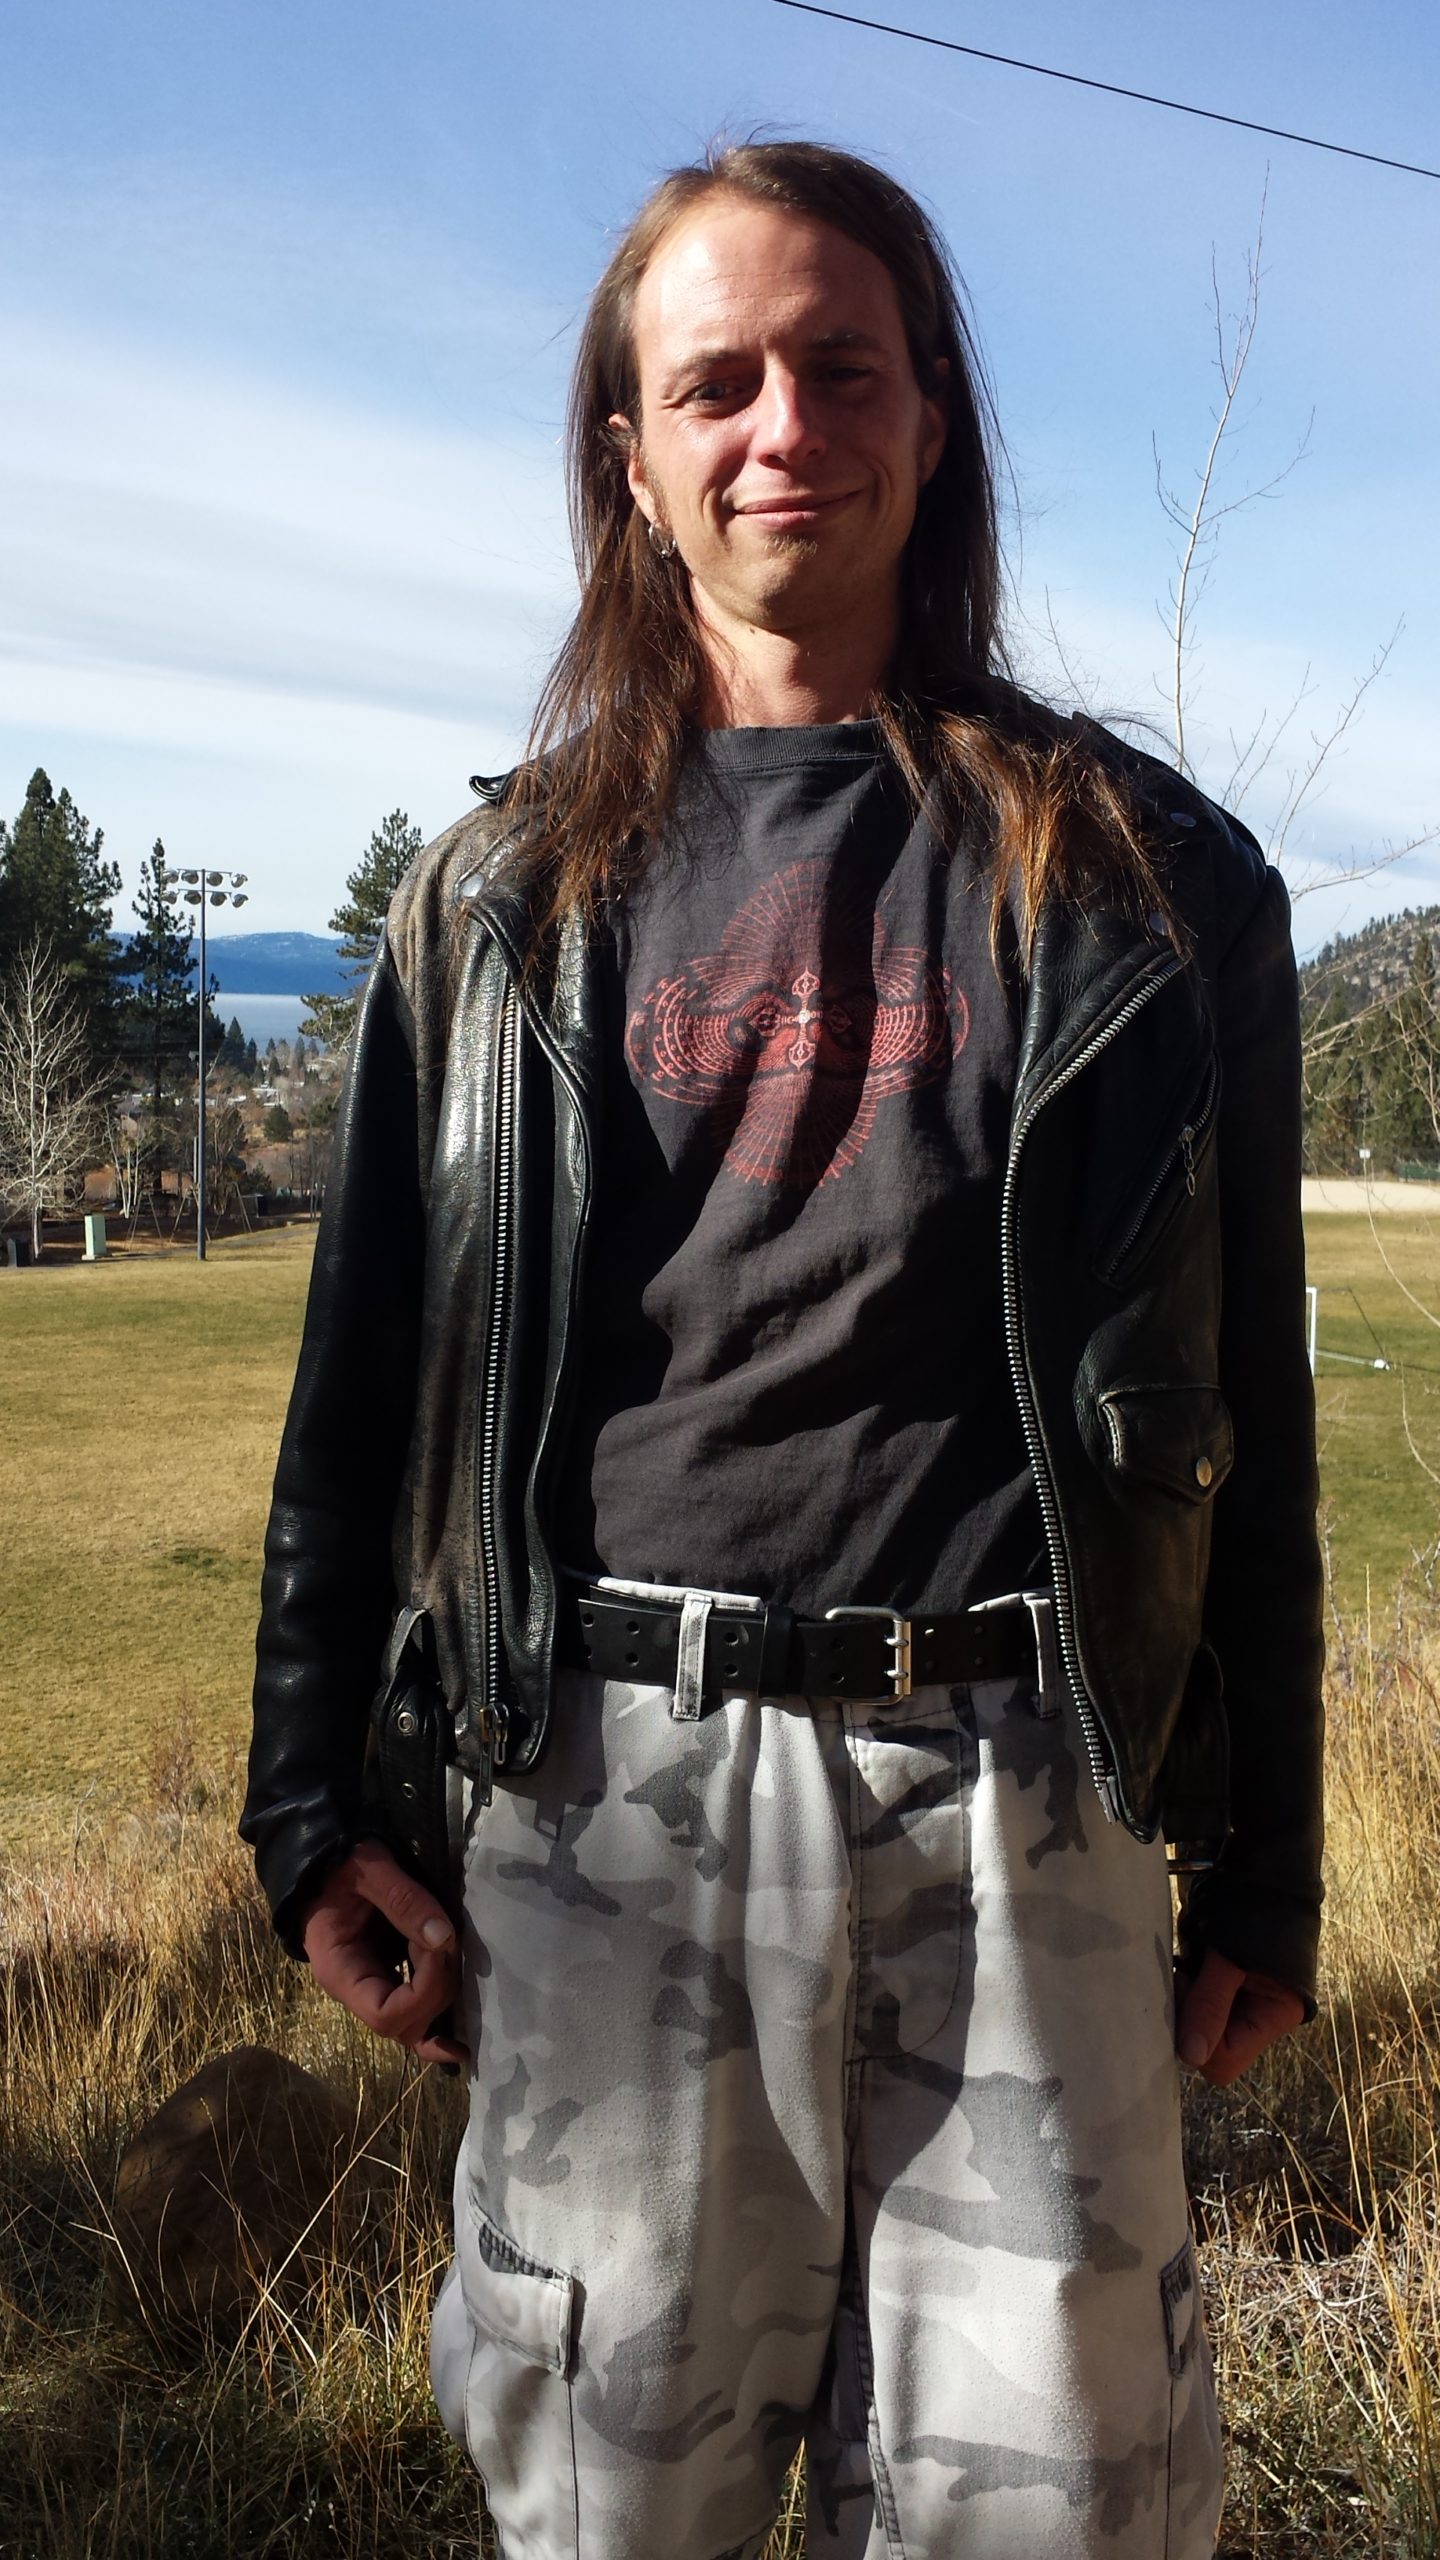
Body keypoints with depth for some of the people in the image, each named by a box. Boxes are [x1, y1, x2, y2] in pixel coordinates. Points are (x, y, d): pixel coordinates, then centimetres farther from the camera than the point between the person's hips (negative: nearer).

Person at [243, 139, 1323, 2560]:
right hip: (617, 1785, 1)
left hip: (1014, 1795, 0)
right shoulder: (510, 897, 8)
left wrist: (1258, 1867, 7)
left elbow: (1244, 1401, 6)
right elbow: (370, 1368, 9)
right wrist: (312, 1804, 6)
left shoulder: (1134, 878, 5)